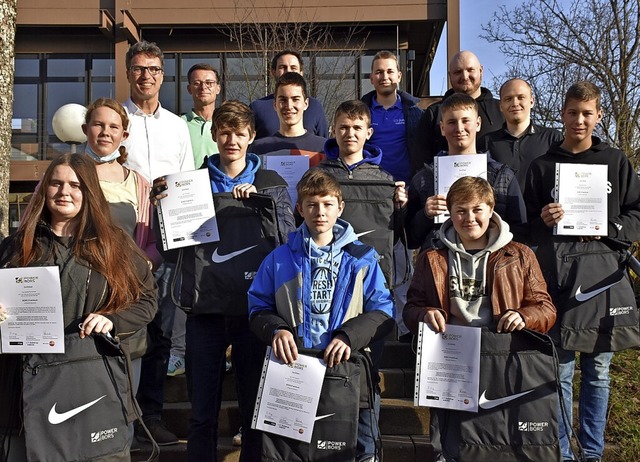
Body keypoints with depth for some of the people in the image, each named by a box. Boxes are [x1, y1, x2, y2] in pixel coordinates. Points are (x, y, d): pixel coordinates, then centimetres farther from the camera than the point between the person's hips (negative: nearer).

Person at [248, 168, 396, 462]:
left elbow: (383, 311, 1)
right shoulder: (279, 259, 9)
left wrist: (350, 336, -15)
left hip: (346, 365, -1)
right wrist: (276, 329, -12)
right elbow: (258, 308, 9)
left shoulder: (362, 259, 6)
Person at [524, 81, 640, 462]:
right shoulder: (543, 166, 9)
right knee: (561, 371, 3)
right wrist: (543, 221, -11)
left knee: (598, 372, 10)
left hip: (604, 275, 1)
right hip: (559, 275, -1)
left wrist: (609, 228, -8)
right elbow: (527, 224, 9)